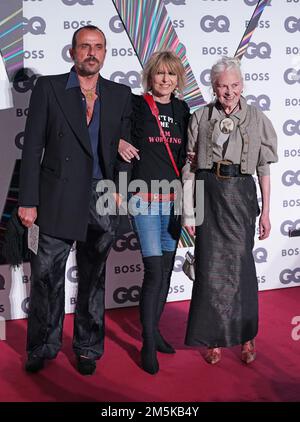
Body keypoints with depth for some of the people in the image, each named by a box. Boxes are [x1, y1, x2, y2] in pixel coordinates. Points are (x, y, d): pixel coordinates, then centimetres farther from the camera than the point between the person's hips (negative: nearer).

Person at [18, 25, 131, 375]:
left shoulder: (120, 95, 8)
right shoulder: (48, 88, 0)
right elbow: (32, 147, -3)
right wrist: (28, 201, -8)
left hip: (102, 201, 2)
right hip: (58, 200, -2)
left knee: (93, 279, 13)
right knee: (47, 277, 6)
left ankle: (87, 349, 28)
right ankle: (42, 347, 25)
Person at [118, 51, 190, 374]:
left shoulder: (182, 109, 10)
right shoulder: (136, 104, -4)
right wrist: (118, 142, -14)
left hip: (174, 198, 5)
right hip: (145, 198, -5)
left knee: (166, 268, 11)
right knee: (154, 271, -8)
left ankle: (154, 331, 25)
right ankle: (148, 344, 4)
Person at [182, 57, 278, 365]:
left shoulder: (257, 119, 3)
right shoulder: (200, 118, 4)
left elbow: (264, 168, 4)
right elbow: (189, 165, 5)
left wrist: (265, 211, 2)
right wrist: (188, 210, 2)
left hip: (241, 195, 0)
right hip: (208, 195, 1)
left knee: (240, 265, 4)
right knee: (210, 266, 3)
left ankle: (246, 335, 21)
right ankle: (214, 337, 16)